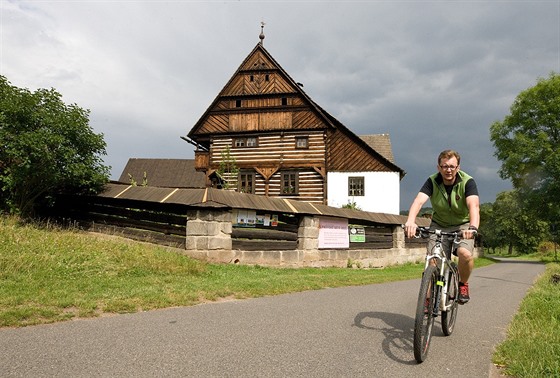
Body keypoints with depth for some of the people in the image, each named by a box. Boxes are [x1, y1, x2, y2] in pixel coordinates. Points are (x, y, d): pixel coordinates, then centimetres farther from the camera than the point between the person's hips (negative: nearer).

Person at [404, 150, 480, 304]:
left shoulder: (467, 182, -20)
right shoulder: (432, 181, -17)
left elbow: (474, 205, -36)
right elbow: (419, 200, -32)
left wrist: (473, 227, -56)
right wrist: (410, 221, -52)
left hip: (462, 225, -1)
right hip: (439, 225, 2)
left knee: (465, 254, -27)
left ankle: (463, 284, 3)